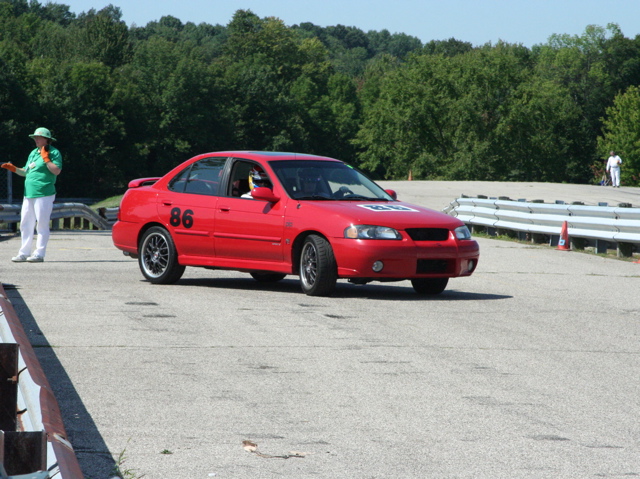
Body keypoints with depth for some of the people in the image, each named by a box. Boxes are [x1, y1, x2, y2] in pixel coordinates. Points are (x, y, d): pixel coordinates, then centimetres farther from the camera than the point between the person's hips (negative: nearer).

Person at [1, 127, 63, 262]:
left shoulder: (54, 152, -4)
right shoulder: (33, 153, 20)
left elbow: (57, 171, -16)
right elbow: (26, 172, 25)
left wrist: (46, 159, -14)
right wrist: (14, 169, 12)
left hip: (44, 194, -9)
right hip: (29, 194, 9)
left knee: (42, 224, -7)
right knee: (26, 224, 9)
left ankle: (39, 254, -6)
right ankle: (24, 253, 14)